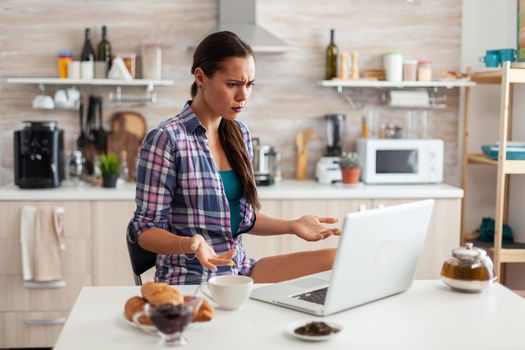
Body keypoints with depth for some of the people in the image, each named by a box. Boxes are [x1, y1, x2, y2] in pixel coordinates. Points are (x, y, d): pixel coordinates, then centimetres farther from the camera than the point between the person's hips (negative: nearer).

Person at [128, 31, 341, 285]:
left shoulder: (240, 135, 9)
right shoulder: (166, 139, -13)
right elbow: (145, 230, -11)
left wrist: (291, 226, 1)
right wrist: (190, 244, -30)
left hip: (239, 269, 7)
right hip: (190, 279, -7)